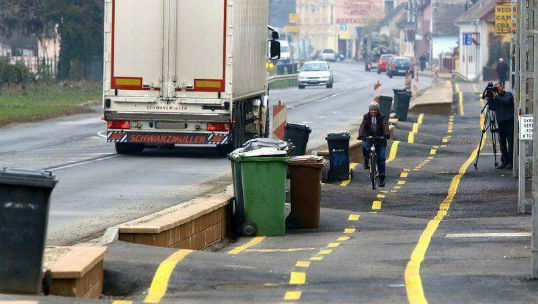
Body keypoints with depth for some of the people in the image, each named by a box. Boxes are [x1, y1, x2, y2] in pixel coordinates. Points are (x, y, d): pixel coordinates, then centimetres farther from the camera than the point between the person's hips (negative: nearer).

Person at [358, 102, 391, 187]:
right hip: (368, 138, 0)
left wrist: (386, 134, -37)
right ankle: (366, 162, -7)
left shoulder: (382, 117, -2)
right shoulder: (366, 117, 1)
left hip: (380, 139, 0)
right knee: (365, 147, -34)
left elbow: (385, 126, -17)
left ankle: (382, 178, 0)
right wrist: (361, 135, -31)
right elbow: (362, 126, -12)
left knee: (381, 158, -5)